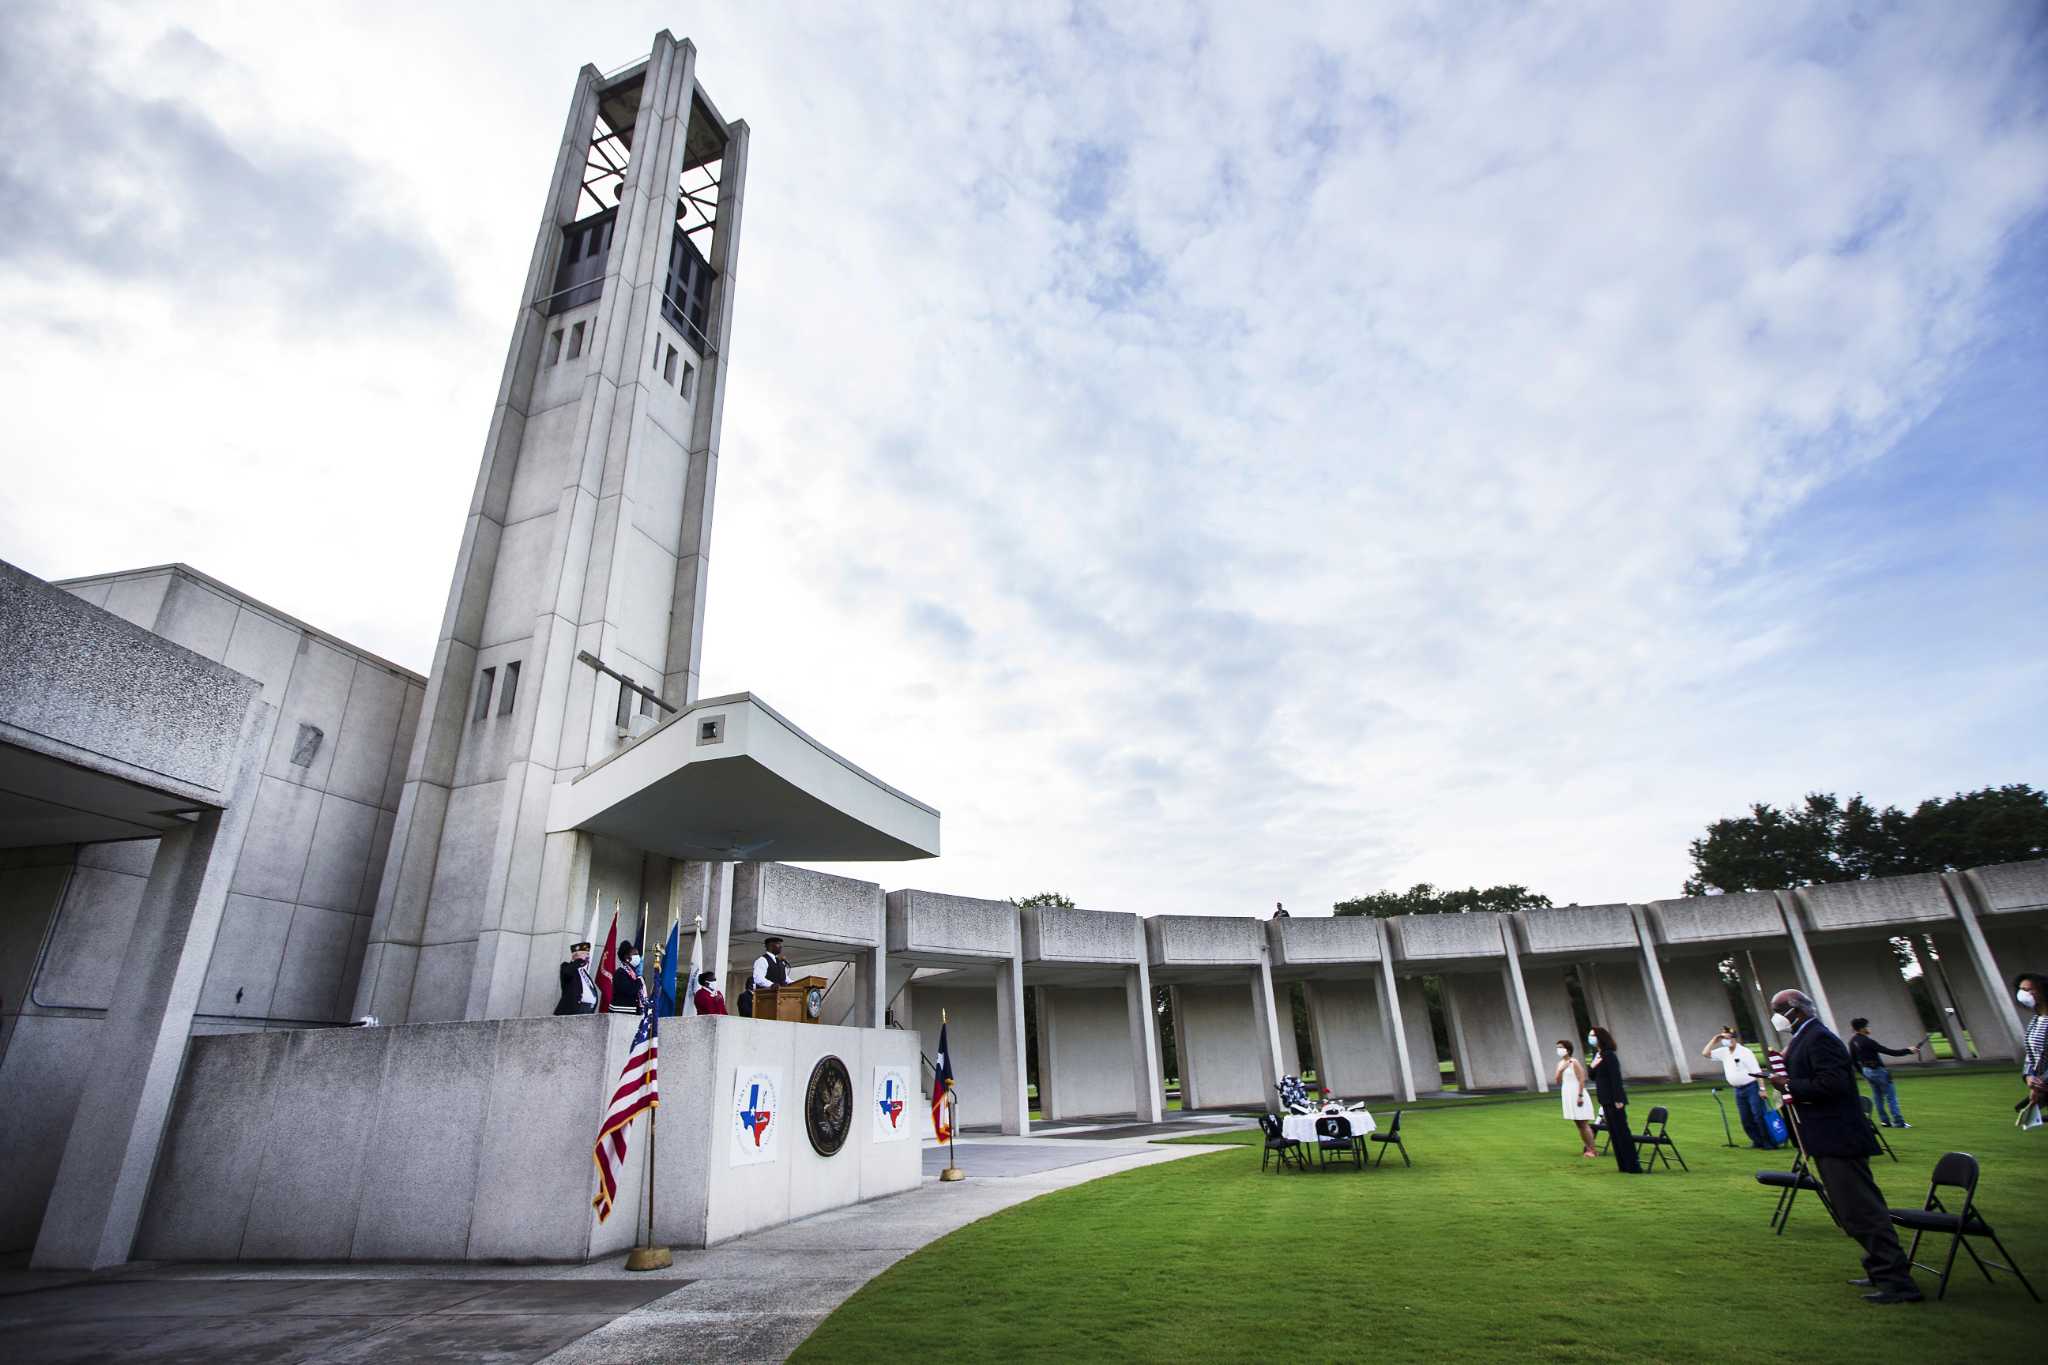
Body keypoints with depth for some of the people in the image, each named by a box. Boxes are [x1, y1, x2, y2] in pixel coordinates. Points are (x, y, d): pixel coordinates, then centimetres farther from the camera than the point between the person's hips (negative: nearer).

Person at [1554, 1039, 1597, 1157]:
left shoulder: (1574, 1062, -11)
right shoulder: (1560, 1063, 11)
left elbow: (1582, 1080, -15)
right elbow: (1556, 1082, 9)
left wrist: (1580, 1096, -20)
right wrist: (1560, 1070, -6)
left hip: (1577, 1095, -8)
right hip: (1568, 1097, 8)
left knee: (1584, 1123, -6)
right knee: (1579, 1124, 11)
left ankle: (1592, 1150, -1)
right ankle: (1587, 1149, 17)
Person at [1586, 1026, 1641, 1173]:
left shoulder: (1609, 1055, -15)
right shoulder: (1597, 1055, 11)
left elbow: (1616, 1078, -19)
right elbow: (1593, 1077, 16)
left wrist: (1618, 1100, -21)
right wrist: (1592, 1067, -5)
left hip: (1614, 1100, -9)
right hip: (1605, 1100, 9)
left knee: (1622, 1131, -4)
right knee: (1614, 1133, 12)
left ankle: (1633, 1166, 3)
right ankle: (1623, 1165, 18)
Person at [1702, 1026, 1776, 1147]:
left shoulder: (1745, 1052, -12)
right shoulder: (1724, 1052, 6)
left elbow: (1757, 1071, -13)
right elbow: (1705, 1053, 6)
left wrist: (1762, 1088, -19)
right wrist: (1715, 1039, 1)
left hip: (1751, 1088, -6)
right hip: (1738, 1090, 7)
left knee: (1759, 1116, -6)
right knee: (1746, 1119, 10)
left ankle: (1769, 1142, 2)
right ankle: (1758, 1141, 19)